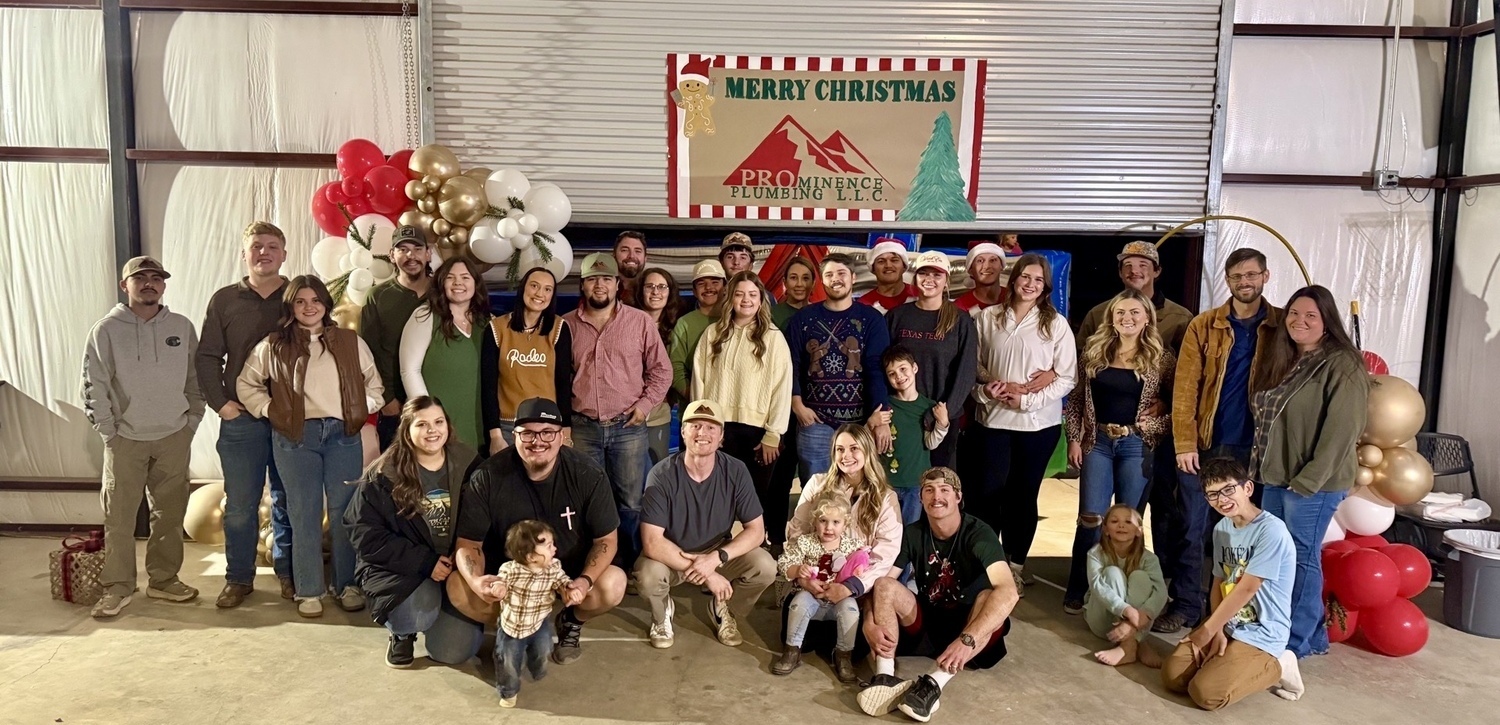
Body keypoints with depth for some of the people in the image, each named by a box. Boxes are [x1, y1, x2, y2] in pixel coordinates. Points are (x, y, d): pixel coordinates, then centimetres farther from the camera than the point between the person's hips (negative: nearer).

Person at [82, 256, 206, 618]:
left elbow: (195, 378, 7)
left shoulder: (182, 327, 4)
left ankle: (164, 579, 22)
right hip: (125, 439, -2)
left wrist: (191, 422, 2)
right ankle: (116, 587, 11)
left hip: (174, 437, 2)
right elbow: (94, 386, -2)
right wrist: (108, 430, -6)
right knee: (119, 517, 0)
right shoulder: (106, 330, -2)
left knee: (170, 513, 9)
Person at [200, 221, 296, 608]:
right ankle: (239, 578, 19)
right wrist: (220, 402, -3)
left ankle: (288, 571, 22)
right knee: (240, 504, 7)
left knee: (288, 500, 9)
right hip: (240, 418, 1)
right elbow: (207, 357, 7)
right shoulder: (224, 300, 5)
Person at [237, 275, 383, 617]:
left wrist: (362, 410, 0)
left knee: (344, 511, 4)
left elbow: (373, 383, 13)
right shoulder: (273, 346, 4)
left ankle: (348, 585, 15)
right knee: (304, 514, 5)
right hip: (296, 437, 0)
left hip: (343, 434, 1)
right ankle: (309, 591, 14)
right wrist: (269, 410, 1)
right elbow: (246, 383, 12)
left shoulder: (351, 343, 7)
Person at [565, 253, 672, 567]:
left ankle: (629, 565, 17)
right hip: (582, 428, 1)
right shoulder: (567, 325, 7)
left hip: (628, 426, -1)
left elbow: (661, 369, 6)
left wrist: (645, 403, -4)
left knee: (631, 503, 4)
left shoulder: (640, 321, 3)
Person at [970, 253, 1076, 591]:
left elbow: (1067, 377, -3)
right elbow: (974, 364, 9)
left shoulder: (1056, 324, 0)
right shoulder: (988, 317, 3)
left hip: (1039, 422, 0)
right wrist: (987, 389, -10)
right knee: (988, 492, 0)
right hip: (993, 418, 0)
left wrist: (1028, 400, -12)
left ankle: (1015, 565, 23)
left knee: (1024, 494, 9)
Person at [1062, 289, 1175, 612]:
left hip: (1136, 446, -1)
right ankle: (1077, 590, 12)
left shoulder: (1160, 358, -1)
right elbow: (1076, 398, 7)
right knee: (1091, 519, -1)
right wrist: (1074, 439, 2)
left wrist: (1160, 424, -9)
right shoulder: (1095, 351, 4)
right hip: (1097, 443, 1)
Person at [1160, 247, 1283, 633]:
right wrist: (1185, 443, -9)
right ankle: (1185, 605, 16)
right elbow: (1185, 387, -3)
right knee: (1192, 528, 5)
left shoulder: (1283, 325, 1)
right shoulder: (1203, 326, 0)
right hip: (1205, 445, 0)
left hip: (1256, 448, 0)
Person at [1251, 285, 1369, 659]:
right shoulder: (1283, 360, 13)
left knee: (1302, 559, 1)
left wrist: (1308, 480, -20)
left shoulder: (1342, 366, -12)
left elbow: (1341, 431, -18)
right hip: (1275, 477, 8)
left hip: (1313, 483, -8)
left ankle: (1297, 642, 13)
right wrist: (1261, 467, 13)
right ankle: (1311, 634, 28)